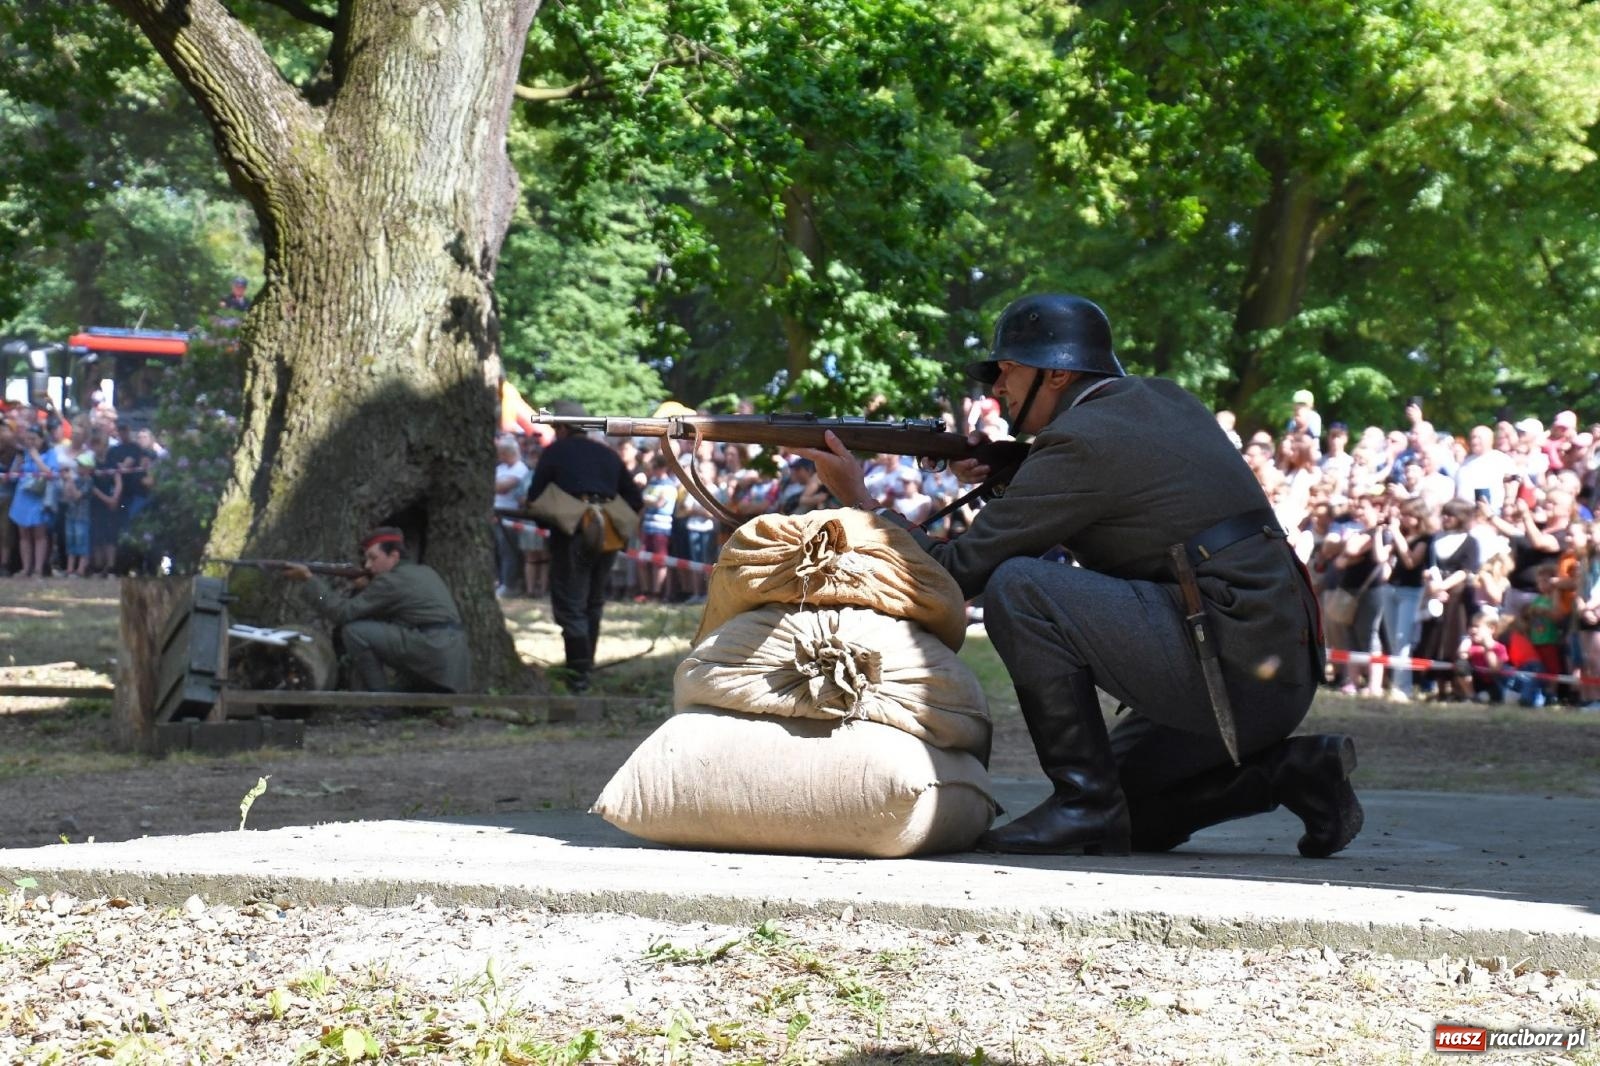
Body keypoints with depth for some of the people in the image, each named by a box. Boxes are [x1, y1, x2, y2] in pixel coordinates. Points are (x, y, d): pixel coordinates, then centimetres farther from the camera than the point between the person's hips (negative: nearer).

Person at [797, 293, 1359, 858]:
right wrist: (1007, 486, 15)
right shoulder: (1164, 400, 17)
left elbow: (958, 569, -7)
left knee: (1018, 590, -13)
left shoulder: (1080, 441, -10)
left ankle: (1085, 803, -11)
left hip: (1229, 666, -10)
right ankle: (1290, 768, 10)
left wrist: (858, 498, 6)